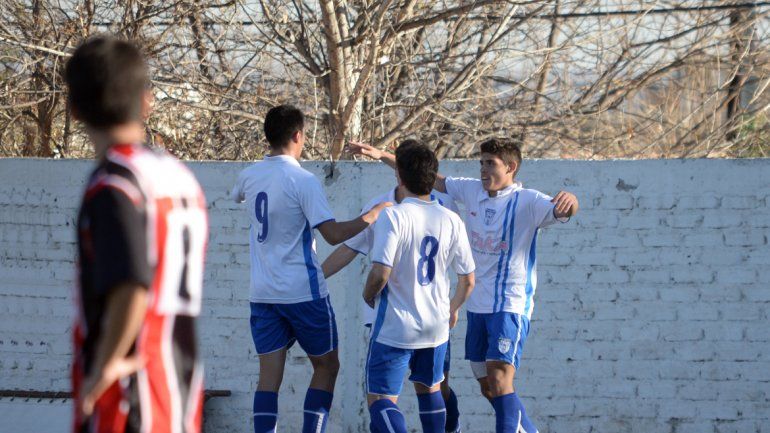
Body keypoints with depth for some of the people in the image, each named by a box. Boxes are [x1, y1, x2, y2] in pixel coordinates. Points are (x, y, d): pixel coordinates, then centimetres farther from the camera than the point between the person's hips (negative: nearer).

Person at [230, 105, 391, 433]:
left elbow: (236, 196, 31)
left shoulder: (250, 176, 5)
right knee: (326, 366, 10)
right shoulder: (303, 181, -13)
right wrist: (373, 215, -7)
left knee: (269, 375, 1)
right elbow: (333, 234, -19)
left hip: (262, 293, 5)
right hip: (303, 292, -5)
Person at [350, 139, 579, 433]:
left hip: (511, 306, -7)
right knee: (488, 389, 11)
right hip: (478, 306, 7)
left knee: (499, 382, -21)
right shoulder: (472, 191, 5)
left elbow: (561, 210, -28)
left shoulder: (527, 202, -12)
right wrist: (382, 156, 10)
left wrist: (568, 202, -52)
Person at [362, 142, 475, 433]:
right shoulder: (451, 220, -1)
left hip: (396, 327, -5)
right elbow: (467, 280, 4)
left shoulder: (393, 216, -16)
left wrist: (369, 295, 0)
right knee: (429, 389, 26)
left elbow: (381, 273, -23)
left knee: (380, 400, -4)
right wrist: (453, 309, 24)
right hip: (436, 325, 5)